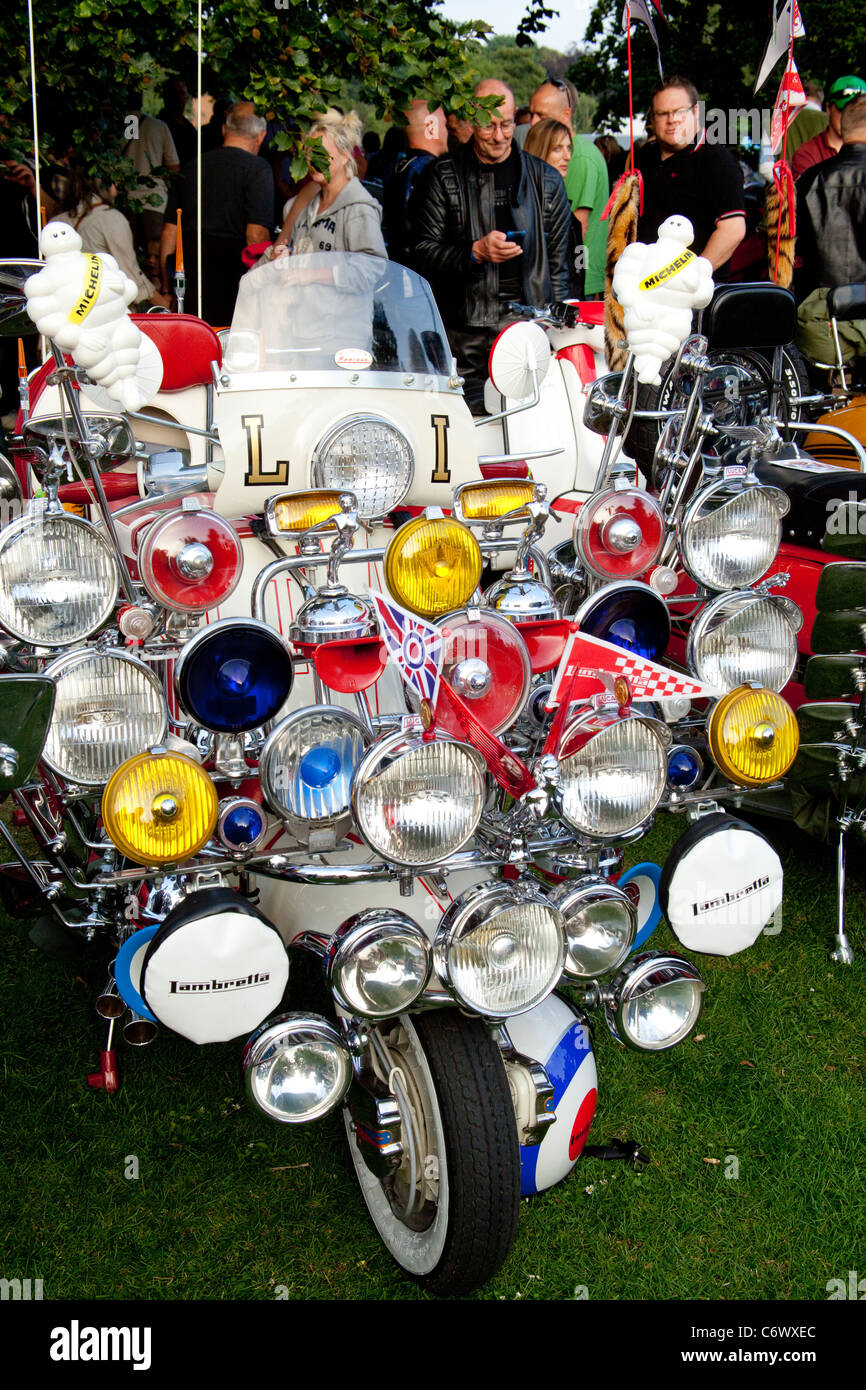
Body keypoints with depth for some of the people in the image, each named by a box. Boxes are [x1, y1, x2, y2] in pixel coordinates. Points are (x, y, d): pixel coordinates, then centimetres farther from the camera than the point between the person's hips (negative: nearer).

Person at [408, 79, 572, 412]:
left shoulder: (545, 179, 14)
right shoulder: (442, 177, 7)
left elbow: (558, 260, 15)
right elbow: (423, 253, 3)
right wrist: (476, 252, -14)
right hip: (465, 337, -1)